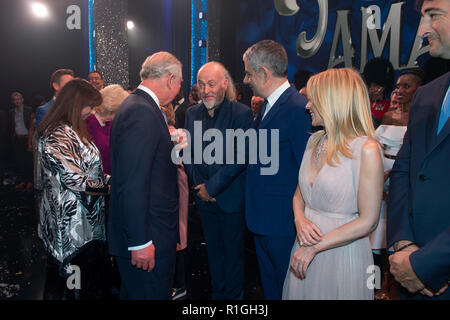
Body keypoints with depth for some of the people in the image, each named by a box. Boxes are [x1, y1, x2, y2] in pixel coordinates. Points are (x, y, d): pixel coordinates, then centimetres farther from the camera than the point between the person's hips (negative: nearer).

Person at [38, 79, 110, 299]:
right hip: (72, 225, -10)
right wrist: (107, 185, -11)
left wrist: (107, 179, 8)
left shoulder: (72, 131, 13)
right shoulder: (58, 136, -19)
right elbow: (75, 180, -22)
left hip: (86, 222, 10)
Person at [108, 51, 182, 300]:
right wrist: (140, 242, -23)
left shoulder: (138, 106, 11)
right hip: (147, 238, -10)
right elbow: (131, 185, -25)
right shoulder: (141, 113, -21)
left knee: (134, 292, 24)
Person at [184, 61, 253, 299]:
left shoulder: (241, 113, -12)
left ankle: (234, 295, 30)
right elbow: (188, 153, 7)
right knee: (213, 251, 19)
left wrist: (211, 187, -16)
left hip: (230, 198, -5)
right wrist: (198, 186, -5)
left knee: (233, 252, 10)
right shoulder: (192, 113, 5)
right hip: (204, 198, 5)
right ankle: (217, 293, 37)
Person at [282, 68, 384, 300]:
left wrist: (315, 247, -16)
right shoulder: (315, 141, 4)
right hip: (306, 251, 6)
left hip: (342, 254, -6)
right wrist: (300, 220, -9)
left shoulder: (366, 149, -17)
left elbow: (367, 221, -17)